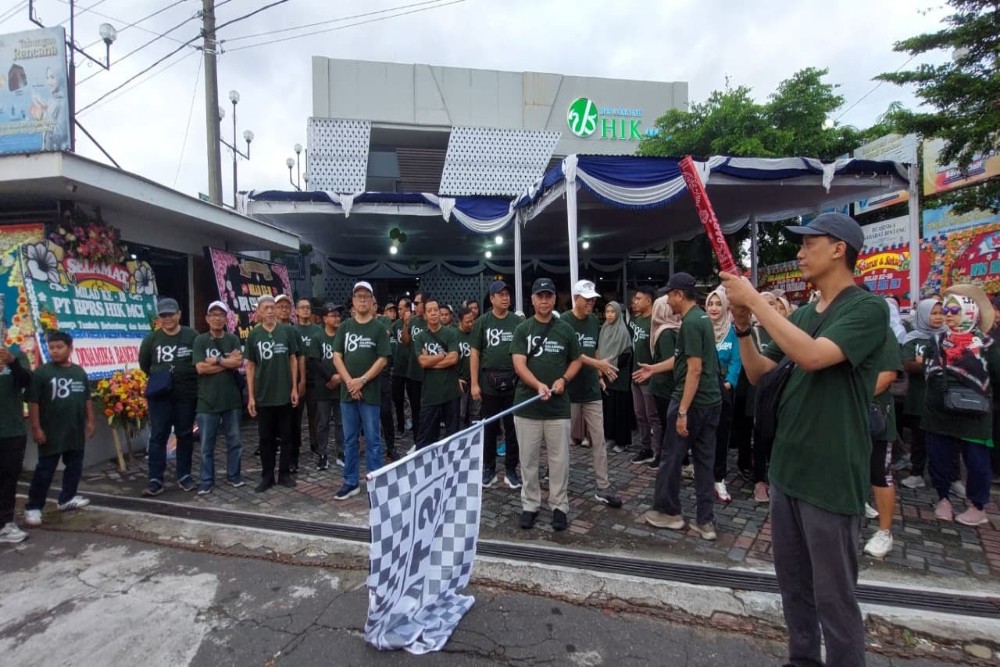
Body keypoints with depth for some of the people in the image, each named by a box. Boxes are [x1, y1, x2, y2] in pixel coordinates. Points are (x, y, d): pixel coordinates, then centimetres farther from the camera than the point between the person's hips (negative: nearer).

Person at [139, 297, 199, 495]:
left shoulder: (192, 336, -1)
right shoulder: (151, 339, 5)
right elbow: (144, 365, 14)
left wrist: (188, 379, -3)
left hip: (187, 394, -1)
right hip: (159, 395, 1)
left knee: (185, 435, 8)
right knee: (158, 436, 1)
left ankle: (184, 475, 18)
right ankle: (155, 479, 6)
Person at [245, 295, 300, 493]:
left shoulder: (288, 331, -1)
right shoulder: (253, 334, 1)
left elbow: (293, 360, 3)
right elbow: (250, 366, 3)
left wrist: (294, 388, -2)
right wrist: (251, 396, -1)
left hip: (285, 394, 0)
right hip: (263, 395, 1)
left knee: (285, 436, 9)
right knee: (265, 438, 9)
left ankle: (285, 473, 21)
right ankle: (267, 476, 20)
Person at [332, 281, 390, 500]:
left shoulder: (379, 328, 0)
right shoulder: (344, 327, 9)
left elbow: (383, 359, -6)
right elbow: (337, 357, 4)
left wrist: (362, 380, -13)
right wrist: (349, 381, -10)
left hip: (370, 392, -3)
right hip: (347, 391, 3)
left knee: (372, 440, 3)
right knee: (349, 440, 11)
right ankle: (350, 483, 22)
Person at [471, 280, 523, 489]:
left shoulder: (518, 322, 3)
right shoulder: (482, 322, 1)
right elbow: (475, 354, 1)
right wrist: (474, 383, -4)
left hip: (513, 382, 1)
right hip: (489, 382, 0)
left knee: (512, 428, 8)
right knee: (489, 427, 9)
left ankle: (511, 470, 20)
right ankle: (489, 469, 22)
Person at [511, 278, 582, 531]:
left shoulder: (565, 329, 5)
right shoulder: (522, 329, 0)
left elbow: (576, 360, 12)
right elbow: (519, 364, -9)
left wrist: (563, 379, -7)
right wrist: (538, 385, -25)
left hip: (558, 406, 1)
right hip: (527, 404, 0)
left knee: (559, 460, 8)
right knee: (528, 460, 9)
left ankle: (559, 505, 23)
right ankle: (530, 504, 25)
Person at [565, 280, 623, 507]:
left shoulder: (594, 321, 9)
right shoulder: (564, 322, -11)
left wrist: (599, 374, 10)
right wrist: (599, 364, -25)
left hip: (592, 389, 5)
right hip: (570, 390, -5)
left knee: (599, 440, 5)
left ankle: (603, 488, 12)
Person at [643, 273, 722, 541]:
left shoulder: (690, 323, -17)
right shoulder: (702, 318, 13)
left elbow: (695, 369, -21)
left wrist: (682, 411, -21)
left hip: (692, 401, -9)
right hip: (711, 400, 9)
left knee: (671, 457, 7)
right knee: (704, 460, 12)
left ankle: (668, 512, 22)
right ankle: (706, 522, 20)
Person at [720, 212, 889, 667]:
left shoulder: (868, 308, -11)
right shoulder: (801, 315, 10)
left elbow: (812, 356, -28)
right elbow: (759, 375, 10)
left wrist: (754, 300, -22)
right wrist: (743, 326, -4)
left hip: (831, 476, -7)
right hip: (786, 468, 8)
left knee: (833, 596, 7)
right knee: (793, 585, 20)